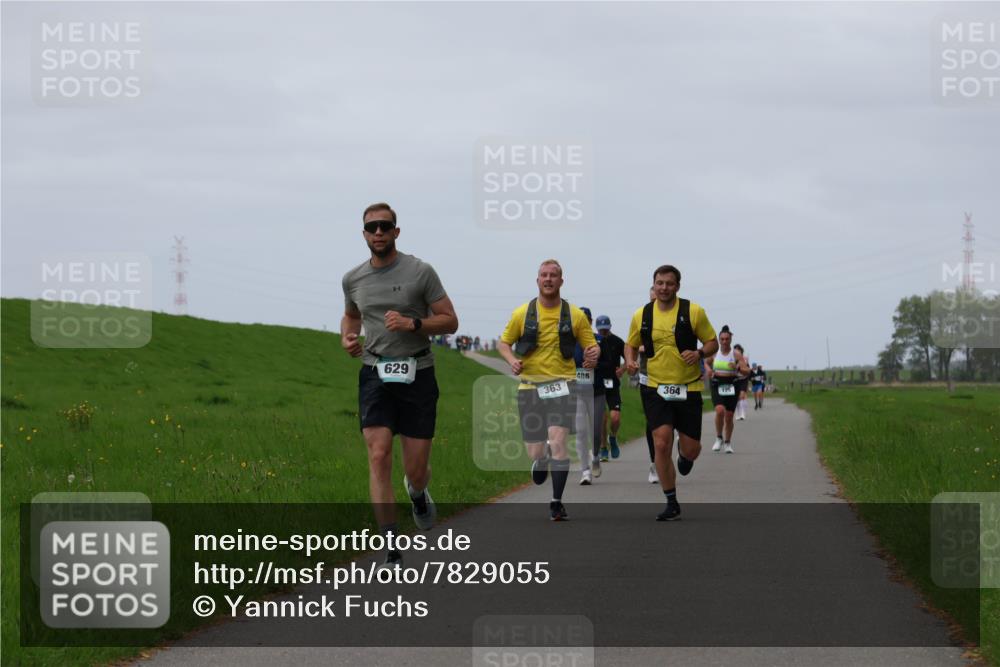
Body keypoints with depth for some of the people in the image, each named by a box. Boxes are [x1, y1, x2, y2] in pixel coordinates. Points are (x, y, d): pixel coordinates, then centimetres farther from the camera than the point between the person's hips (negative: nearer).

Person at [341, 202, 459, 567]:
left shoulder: (420, 272, -4)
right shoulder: (353, 279, 7)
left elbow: (450, 321, -1)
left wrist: (413, 323, -17)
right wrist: (347, 337, 6)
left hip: (417, 373, -2)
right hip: (375, 373, 2)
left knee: (416, 469, 1)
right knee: (379, 457, -15)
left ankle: (418, 492, 42)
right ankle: (391, 548, -15)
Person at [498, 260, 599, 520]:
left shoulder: (575, 315, 5)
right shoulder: (522, 313, 5)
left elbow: (591, 344, 11)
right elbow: (504, 343, 13)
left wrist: (593, 353, -13)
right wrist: (511, 360, -8)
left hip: (562, 384, -1)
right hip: (530, 385, 1)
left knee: (557, 440, -20)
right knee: (535, 452, 1)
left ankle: (557, 502, -14)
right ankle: (540, 460, 41)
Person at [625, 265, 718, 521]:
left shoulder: (694, 312, -4)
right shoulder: (642, 315, 2)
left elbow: (713, 343, 3)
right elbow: (631, 344, 16)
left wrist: (699, 353, -19)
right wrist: (630, 361, -6)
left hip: (688, 389, 0)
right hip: (655, 389, 0)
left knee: (691, 450, 3)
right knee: (661, 444, -13)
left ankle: (684, 452, 44)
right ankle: (671, 503, -2)